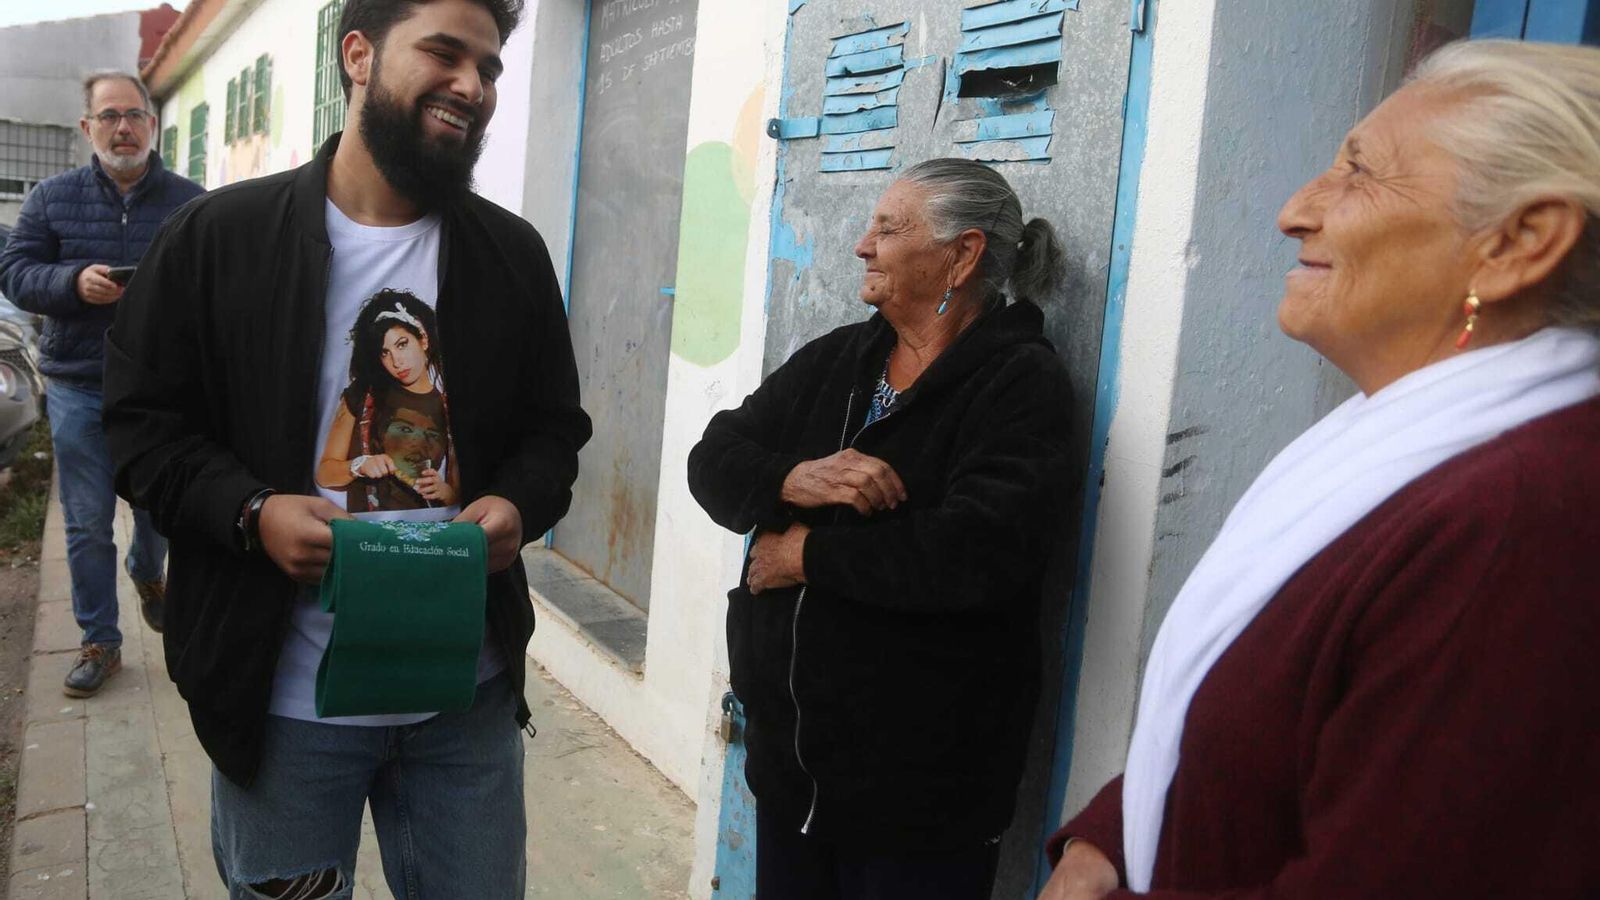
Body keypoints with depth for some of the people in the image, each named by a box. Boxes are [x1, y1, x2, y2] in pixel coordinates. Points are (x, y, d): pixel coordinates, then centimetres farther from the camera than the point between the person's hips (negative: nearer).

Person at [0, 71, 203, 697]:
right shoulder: (52, 197, 5)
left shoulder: (191, 201, 2)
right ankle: (99, 642, 19)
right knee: (86, 525, 5)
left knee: (160, 511, 12)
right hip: (79, 389, 1)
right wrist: (75, 283, -17)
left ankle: (146, 573, 46)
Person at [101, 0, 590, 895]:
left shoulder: (515, 253, 3)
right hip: (285, 698, -1)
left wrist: (517, 503, -13)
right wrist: (251, 512, -18)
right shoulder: (219, 233, -4)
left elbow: (555, 427, 9)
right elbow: (141, 419, 0)